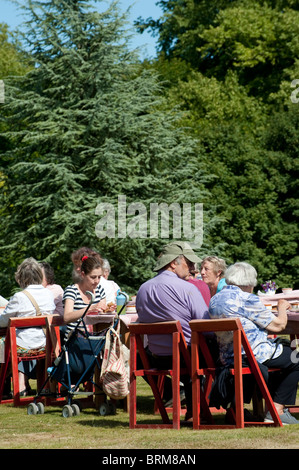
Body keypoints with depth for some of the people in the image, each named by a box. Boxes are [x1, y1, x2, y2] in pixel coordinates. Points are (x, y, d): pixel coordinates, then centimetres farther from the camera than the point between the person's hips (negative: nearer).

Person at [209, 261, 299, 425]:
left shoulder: (214, 300, 10)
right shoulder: (247, 299, -14)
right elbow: (278, 325, -9)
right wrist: (282, 308, 10)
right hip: (253, 355, -9)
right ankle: (277, 410, 7)